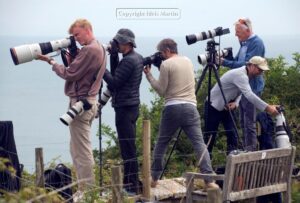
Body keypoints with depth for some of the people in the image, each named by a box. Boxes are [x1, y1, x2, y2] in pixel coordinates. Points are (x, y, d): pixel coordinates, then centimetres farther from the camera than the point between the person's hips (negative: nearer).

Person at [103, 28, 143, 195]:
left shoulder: (129, 61, -17)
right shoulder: (137, 58, 14)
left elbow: (114, 82, -18)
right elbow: (116, 76, 15)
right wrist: (113, 57, 5)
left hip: (125, 108, -10)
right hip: (131, 105, 10)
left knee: (127, 148, -8)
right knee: (128, 147, 15)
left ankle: (132, 186, -7)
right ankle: (130, 182, 21)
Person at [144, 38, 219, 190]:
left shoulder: (166, 65, -3)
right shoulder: (188, 61, 16)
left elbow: (161, 90, -2)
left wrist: (148, 75, 8)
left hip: (172, 108, -3)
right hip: (190, 107, 3)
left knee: (161, 143, 12)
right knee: (199, 143, -5)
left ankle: (154, 178, 18)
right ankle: (209, 180, -16)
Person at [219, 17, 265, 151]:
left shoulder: (256, 43, -15)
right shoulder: (244, 43, 14)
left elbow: (246, 65, -21)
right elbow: (237, 61, 17)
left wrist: (225, 62, -20)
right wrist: (223, 58, 0)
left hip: (252, 88, -10)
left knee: (249, 122, -7)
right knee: (244, 122, 14)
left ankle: (251, 151, -2)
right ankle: (246, 150, 21)